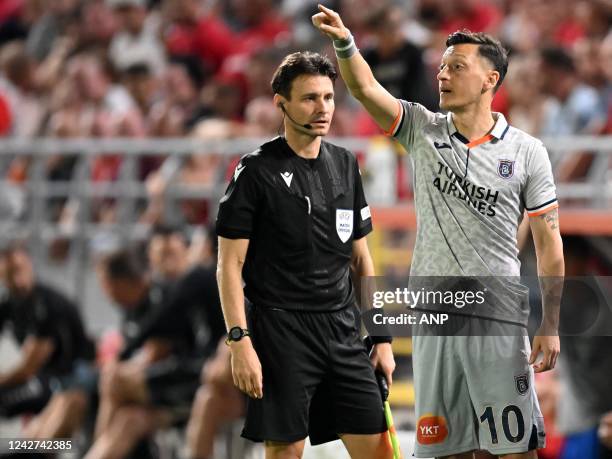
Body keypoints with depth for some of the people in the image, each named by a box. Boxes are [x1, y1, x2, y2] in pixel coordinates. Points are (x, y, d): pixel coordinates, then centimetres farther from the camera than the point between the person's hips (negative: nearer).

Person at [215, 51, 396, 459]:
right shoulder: (257, 171, -5)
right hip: (281, 330, -5)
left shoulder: (345, 165, 12)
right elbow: (230, 263, -6)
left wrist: (382, 337, 12)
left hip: (344, 331, 5)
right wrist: (240, 340, -16)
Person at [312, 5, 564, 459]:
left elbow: (549, 243, 1)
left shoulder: (527, 152, -1)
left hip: (499, 319, -3)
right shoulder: (423, 131, 6)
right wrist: (344, 43, -29)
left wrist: (550, 326, -3)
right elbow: (366, 88, -8)